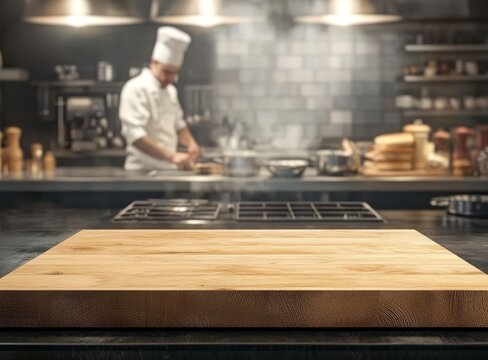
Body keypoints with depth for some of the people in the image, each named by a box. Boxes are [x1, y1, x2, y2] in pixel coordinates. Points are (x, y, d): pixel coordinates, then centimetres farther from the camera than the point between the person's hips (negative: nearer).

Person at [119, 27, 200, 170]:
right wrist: (171, 156, -32)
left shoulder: (171, 90, 12)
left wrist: (191, 143, 1)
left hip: (168, 169, 7)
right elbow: (135, 135, -25)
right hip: (143, 170, -7)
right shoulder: (136, 89, -14)